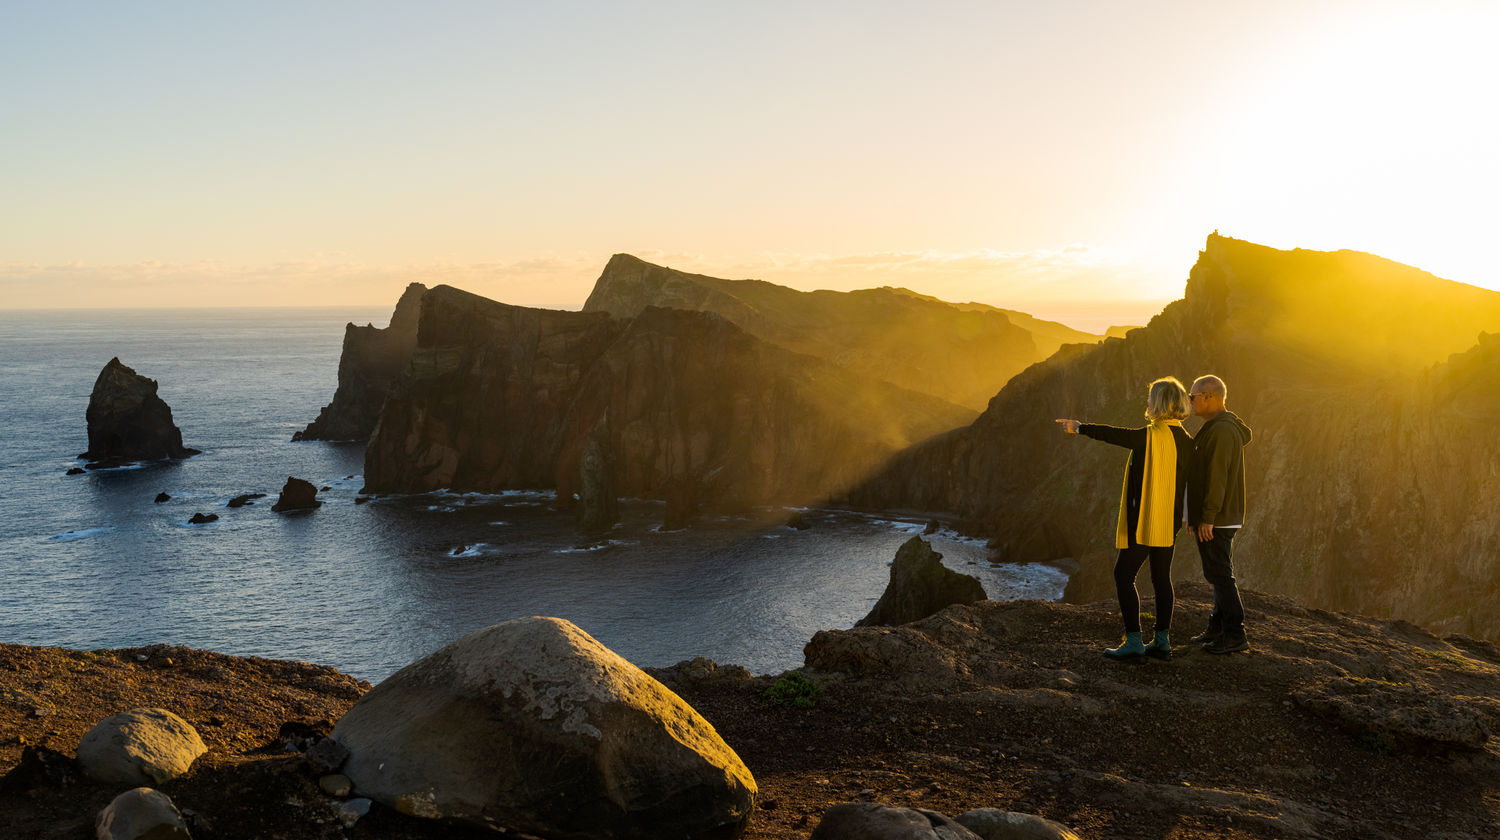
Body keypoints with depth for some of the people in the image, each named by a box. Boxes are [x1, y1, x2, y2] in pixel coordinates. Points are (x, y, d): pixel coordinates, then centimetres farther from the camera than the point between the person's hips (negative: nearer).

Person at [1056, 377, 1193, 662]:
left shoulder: (1151, 435, -18)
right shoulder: (1186, 440, 6)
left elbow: (1114, 435, -11)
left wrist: (1080, 428, 2)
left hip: (1144, 520, -8)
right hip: (1169, 522, 8)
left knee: (1124, 575, -1)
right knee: (1161, 577, 13)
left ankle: (1134, 642, -3)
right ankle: (1162, 641, 17)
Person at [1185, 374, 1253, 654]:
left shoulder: (1221, 430, -18)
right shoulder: (1221, 428, 16)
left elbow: (1216, 478, -22)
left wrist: (1207, 518, -22)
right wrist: (1195, 515, 22)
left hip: (1215, 519, -11)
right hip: (1225, 517, 11)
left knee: (1220, 575, -7)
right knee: (1220, 574, 14)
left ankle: (1235, 636, -4)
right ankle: (1218, 629, 22)